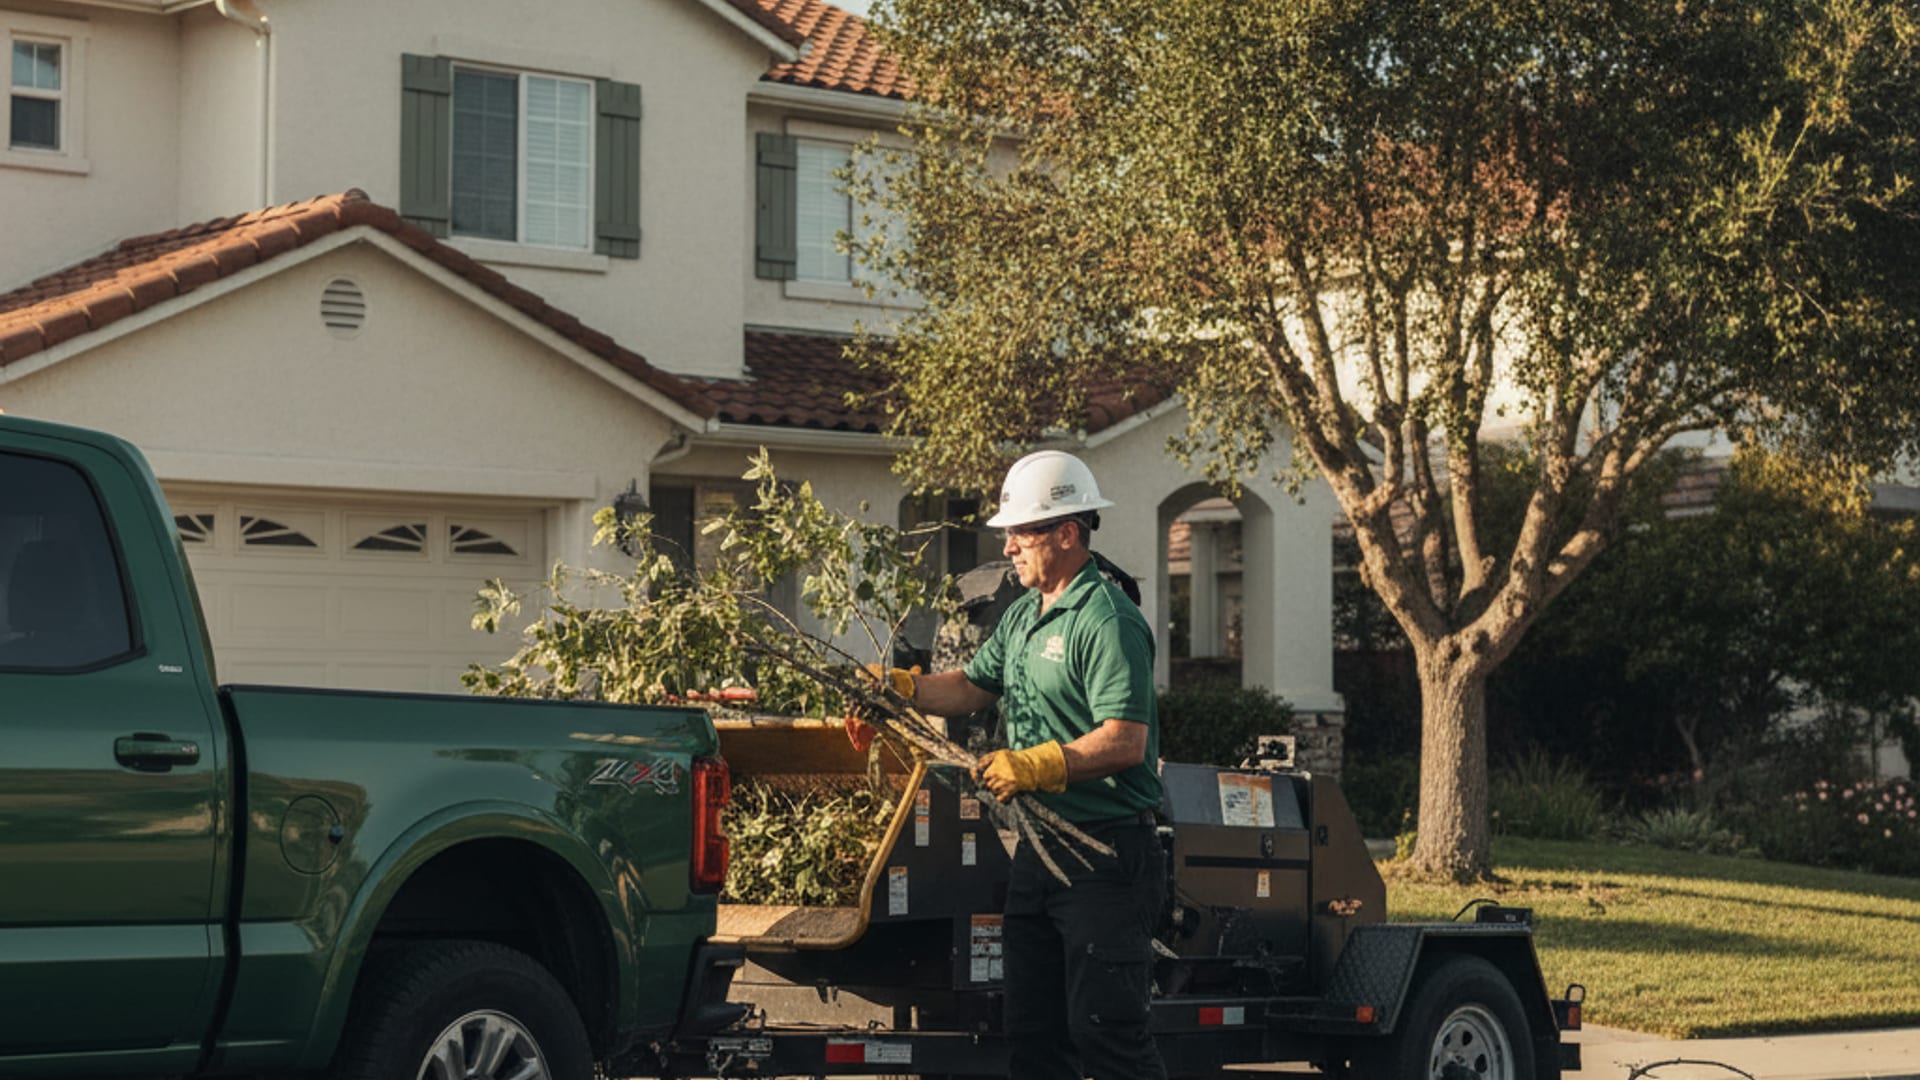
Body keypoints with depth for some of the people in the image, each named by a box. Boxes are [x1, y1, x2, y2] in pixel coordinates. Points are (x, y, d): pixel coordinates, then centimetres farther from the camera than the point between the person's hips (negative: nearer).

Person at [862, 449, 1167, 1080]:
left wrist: (1035, 765, -26)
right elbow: (973, 686, 23)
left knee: (1105, 1029, -10)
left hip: (1107, 856, -10)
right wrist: (900, 689, 6)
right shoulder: (1024, 615, 16)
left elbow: (1125, 742, -22)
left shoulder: (1107, 622, -15)